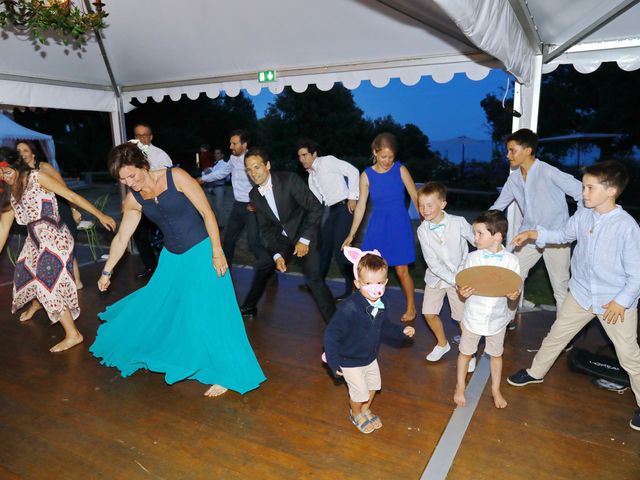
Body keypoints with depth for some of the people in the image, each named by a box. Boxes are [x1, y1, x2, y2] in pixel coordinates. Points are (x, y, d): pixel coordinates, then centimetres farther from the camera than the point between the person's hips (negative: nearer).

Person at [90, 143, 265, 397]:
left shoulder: (176, 177, -16)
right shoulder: (133, 199, 0)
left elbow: (207, 212, -16)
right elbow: (121, 238, 12)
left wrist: (217, 252, -18)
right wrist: (106, 272, 19)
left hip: (201, 251, -6)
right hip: (172, 257, 6)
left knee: (207, 310, -7)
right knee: (158, 305, 16)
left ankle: (223, 374, 6)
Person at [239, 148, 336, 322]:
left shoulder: (289, 180, -22)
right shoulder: (254, 194, -5)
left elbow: (315, 208, -20)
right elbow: (266, 228, 0)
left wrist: (304, 240, -22)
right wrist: (276, 255, -12)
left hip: (304, 236, -6)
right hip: (283, 240, 6)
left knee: (314, 278, -17)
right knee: (262, 268, 14)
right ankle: (249, 307, 37)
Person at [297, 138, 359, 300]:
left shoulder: (327, 161, -6)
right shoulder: (311, 176, 17)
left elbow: (353, 171, -12)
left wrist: (352, 197, -15)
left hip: (345, 208, -9)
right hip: (333, 211, 9)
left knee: (339, 250, -12)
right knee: (323, 246, 13)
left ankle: (352, 288, 1)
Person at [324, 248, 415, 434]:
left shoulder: (382, 302, -13)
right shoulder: (349, 308, -35)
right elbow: (331, 335, -29)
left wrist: (401, 331, -4)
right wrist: (334, 362, -26)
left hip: (370, 357, 7)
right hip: (350, 361, -6)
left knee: (373, 385, 25)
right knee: (359, 392, 11)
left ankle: (365, 410, 56)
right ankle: (356, 414, 46)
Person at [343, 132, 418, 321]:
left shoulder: (400, 170, -6)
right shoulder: (366, 175, -3)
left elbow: (415, 197, -1)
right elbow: (361, 206, 1)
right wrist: (351, 235, 2)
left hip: (399, 225, -2)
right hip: (377, 226, 2)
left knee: (401, 270, 3)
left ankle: (411, 307, 25)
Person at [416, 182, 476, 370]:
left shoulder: (458, 223, -20)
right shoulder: (422, 230, -15)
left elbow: (479, 242, -5)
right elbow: (432, 262, -18)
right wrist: (454, 281, -24)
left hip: (460, 275, -2)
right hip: (436, 276, 3)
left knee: (463, 316, 1)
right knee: (429, 313, 8)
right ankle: (442, 344, 37)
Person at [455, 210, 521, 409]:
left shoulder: (511, 260, -11)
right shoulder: (473, 258, -11)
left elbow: (515, 291, -5)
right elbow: (463, 287, -7)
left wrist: (514, 295, -28)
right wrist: (463, 291, -29)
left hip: (497, 318, 0)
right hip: (473, 317, 0)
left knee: (496, 354, 20)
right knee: (466, 352, 16)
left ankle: (496, 390, 42)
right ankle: (460, 388, 36)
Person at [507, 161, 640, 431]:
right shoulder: (582, 216, -9)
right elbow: (564, 235, 14)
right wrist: (535, 234, 2)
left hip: (616, 302, -4)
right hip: (581, 294, 5)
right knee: (556, 335, 17)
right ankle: (535, 373, 39)